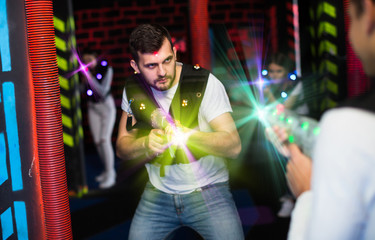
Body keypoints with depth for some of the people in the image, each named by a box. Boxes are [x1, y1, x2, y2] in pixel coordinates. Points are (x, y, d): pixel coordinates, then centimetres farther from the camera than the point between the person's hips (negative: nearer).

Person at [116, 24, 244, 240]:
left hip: (208, 192, -3)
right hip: (158, 194, 4)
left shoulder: (205, 83, -15)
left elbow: (234, 146, -19)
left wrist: (186, 134, -34)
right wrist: (146, 144, -18)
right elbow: (122, 148, 5)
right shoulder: (133, 90, 0)